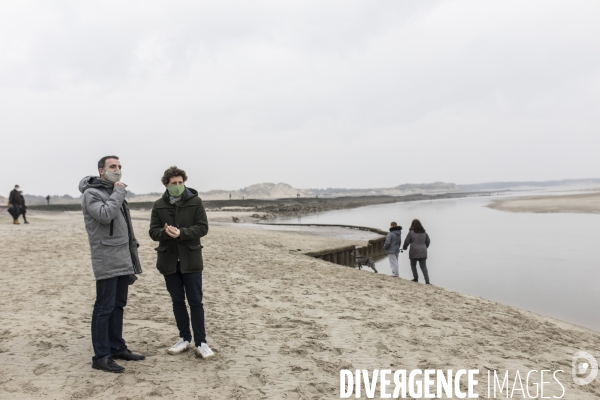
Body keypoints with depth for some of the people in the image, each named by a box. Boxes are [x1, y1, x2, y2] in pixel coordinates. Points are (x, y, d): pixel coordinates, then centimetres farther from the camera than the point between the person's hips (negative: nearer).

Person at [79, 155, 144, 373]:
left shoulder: (115, 193, 18)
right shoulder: (91, 193, -7)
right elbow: (105, 215, -27)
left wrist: (132, 257, 19)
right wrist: (118, 193, -14)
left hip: (123, 260, 8)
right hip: (106, 261, -8)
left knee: (118, 305, 14)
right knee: (104, 308, -4)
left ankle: (117, 347, 24)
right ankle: (101, 356, 3)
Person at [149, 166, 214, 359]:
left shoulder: (195, 202, -4)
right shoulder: (158, 205, 4)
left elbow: (203, 227, -8)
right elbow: (153, 232, 2)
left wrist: (181, 232, -21)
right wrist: (165, 232, -20)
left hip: (191, 259, -3)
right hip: (169, 260, 3)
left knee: (195, 302, 1)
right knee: (177, 301, 12)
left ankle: (200, 342, 8)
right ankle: (184, 338, 25)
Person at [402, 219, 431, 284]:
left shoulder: (411, 232, -7)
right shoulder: (424, 232, 8)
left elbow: (406, 242, -4)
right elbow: (428, 241, 16)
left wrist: (404, 247, 16)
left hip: (414, 252, -3)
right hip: (423, 252, 4)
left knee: (413, 265, 16)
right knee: (423, 267, 3)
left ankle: (416, 278, 15)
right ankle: (427, 281, -6)